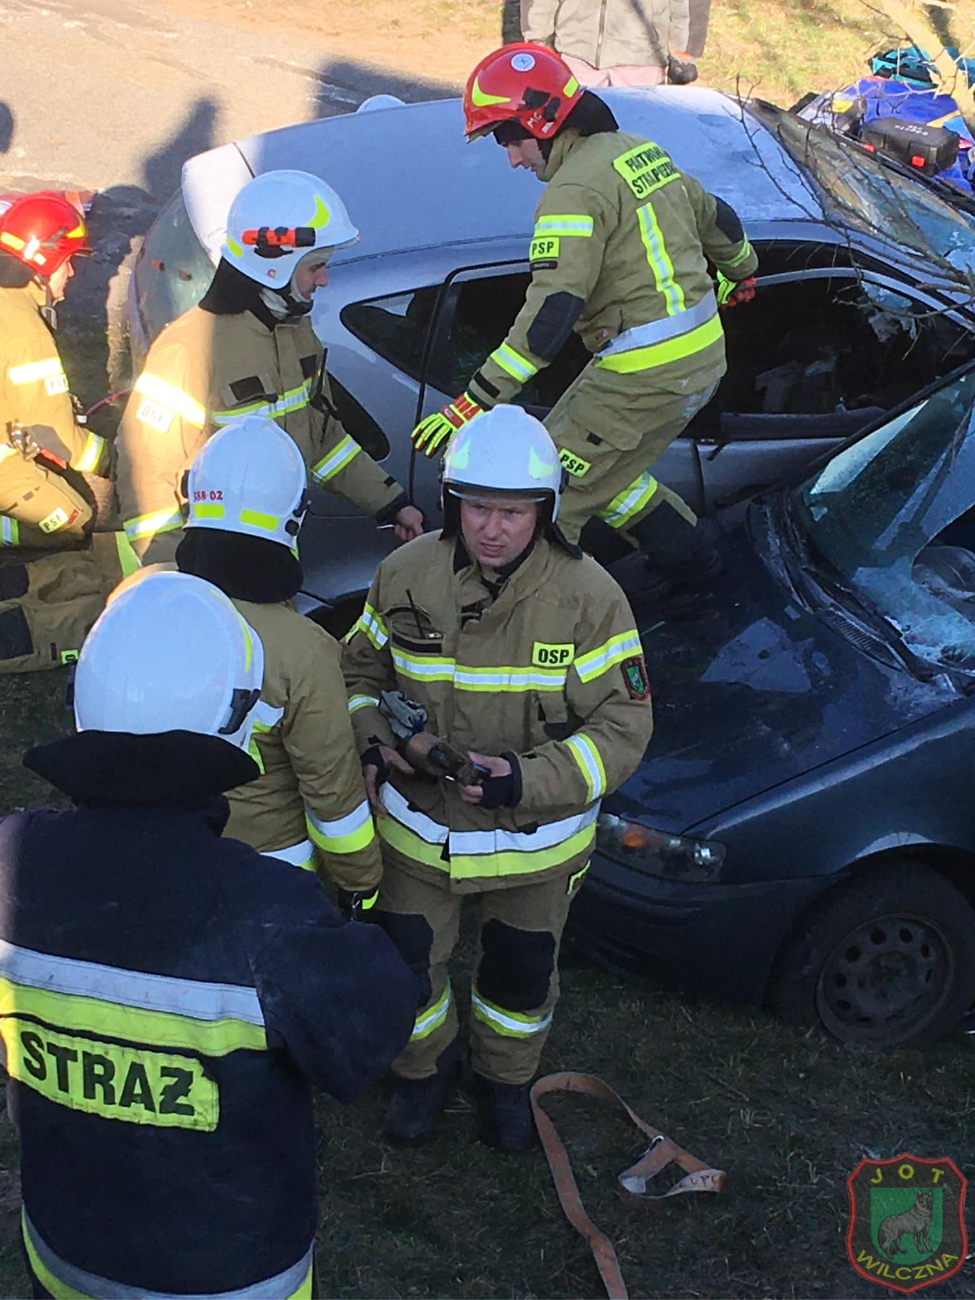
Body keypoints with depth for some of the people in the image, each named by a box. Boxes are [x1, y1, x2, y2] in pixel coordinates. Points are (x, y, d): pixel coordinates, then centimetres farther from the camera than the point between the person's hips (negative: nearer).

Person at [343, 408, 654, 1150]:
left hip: (535, 840, -1)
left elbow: (622, 726, -18)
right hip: (417, 829, 2)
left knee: (521, 976, 21)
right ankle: (426, 1069, 48)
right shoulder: (405, 576, -12)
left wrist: (529, 781, -31)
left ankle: (507, 1079, 52)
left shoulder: (589, 597, -20)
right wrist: (376, 738, -17)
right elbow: (361, 671, 4)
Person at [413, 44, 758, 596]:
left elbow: (550, 314, -24)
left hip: (645, 374, -10)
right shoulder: (643, 151, 11)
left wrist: (474, 403, -25)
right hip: (706, 353, 10)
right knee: (600, 465, 25)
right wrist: (740, 272, 49)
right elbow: (718, 219, 27)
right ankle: (685, 552, 34)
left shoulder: (576, 189, -17)